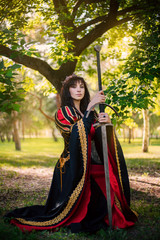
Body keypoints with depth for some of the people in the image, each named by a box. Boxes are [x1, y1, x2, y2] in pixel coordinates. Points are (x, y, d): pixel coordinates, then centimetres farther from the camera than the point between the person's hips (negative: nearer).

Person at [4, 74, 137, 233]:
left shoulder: (91, 112, 17)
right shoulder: (62, 113, -1)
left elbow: (102, 137, 7)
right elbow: (76, 132, -20)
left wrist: (107, 123, -15)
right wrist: (90, 106, -23)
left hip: (92, 165, 5)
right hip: (72, 168, -5)